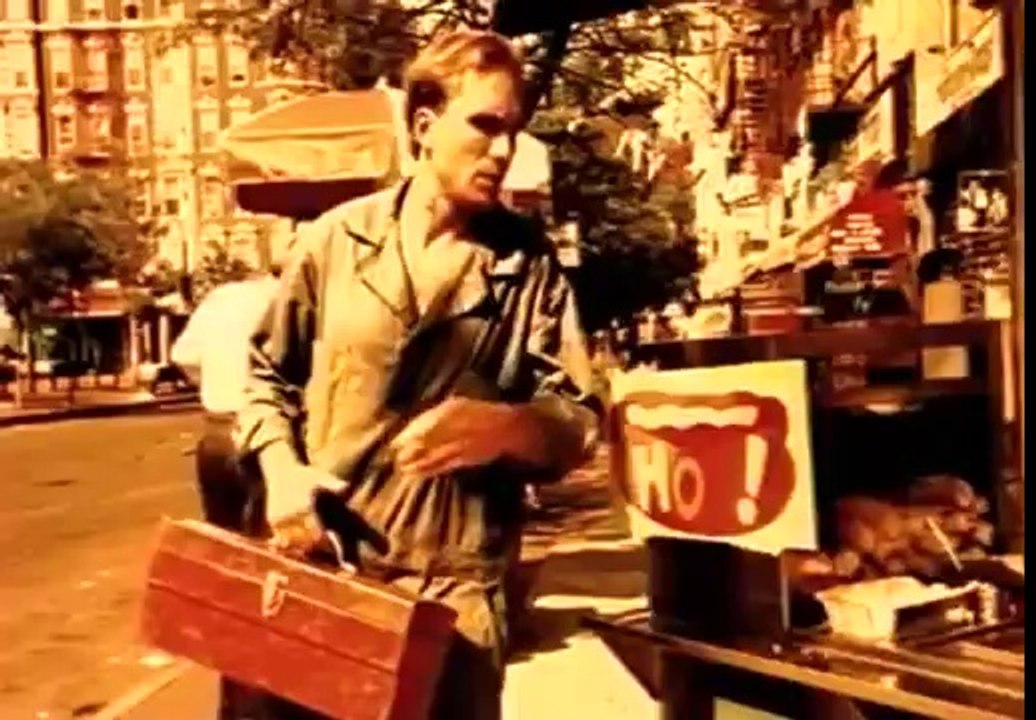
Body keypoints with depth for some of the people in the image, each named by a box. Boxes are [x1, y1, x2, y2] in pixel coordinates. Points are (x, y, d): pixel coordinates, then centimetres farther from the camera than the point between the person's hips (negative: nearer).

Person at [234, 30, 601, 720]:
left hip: (452, 585, -1)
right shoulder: (337, 238, 2)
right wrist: (282, 470, -6)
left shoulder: (528, 262, 1)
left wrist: (505, 427, -22)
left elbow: (580, 424, -1)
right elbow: (269, 374, 11)